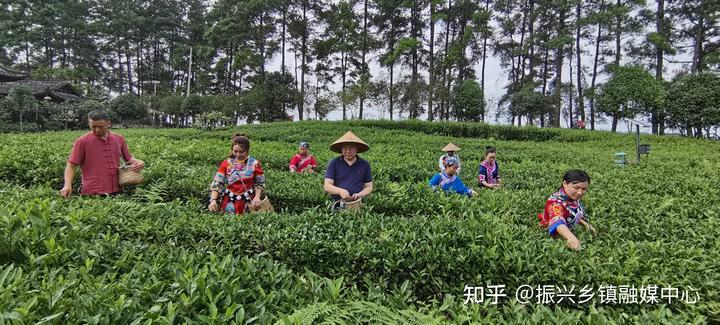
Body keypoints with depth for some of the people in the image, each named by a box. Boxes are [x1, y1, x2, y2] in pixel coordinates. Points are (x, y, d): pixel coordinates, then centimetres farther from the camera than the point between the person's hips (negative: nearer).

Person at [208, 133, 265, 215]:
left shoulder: (254, 164, -5)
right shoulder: (226, 163, -3)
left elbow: (260, 183, 4)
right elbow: (216, 183, -7)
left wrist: (257, 197, -10)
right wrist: (213, 200, -20)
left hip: (247, 202, -1)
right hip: (229, 201, 1)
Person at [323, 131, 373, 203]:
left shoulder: (365, 165, 9)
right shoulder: (333, 164, 5)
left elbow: (369, 187, 13)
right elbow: (327, 186, 0)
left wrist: (360, 194, -7)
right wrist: (341, 191, -17)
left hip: (357, 204, 1)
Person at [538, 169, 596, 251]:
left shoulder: (574, 198, -4)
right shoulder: (555, 201, -30)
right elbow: (557, 222, -51)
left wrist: (585, 224, 2)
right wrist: (571, 237, -69)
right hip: (552, 237, -7)